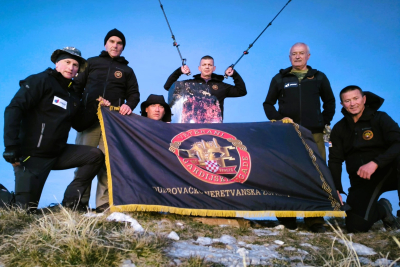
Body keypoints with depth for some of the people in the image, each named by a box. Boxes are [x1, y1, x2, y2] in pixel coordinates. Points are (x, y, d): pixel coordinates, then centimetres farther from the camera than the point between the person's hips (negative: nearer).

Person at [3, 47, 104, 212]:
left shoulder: (73, 94, 11)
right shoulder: (40, 81, -8)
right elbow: (14, 110, -18)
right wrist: (11, 146, -26)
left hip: (58, 153, 6)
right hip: (32, 154, -6)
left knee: (95, 155, -8)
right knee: (26, 207, -10)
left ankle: (71, 199, -2)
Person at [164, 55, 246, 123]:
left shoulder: (221, 86, 19)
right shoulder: (190, 83, 16)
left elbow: (242, 91, 18)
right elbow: (168, 86, 16)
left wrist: (234, 75, 12)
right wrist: (179, 72, 8)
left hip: (214, 123, 1)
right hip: (192, 122, -1)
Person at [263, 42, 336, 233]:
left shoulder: (319, 78, 14)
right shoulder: (280, 79, 12)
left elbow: (329, 102, 21)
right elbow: (268, 103, 14)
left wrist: (324, 122, 9)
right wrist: (278, 119, -2)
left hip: (314, 134, 1)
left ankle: (315, 219, 2)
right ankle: (287, 218, 7)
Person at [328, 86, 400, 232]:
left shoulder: (380, 119, -2)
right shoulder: (339, 129, 8)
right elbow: (335, 161, 7)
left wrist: (375, 163, -32)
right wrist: (336, 189, -5)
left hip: (388, 173, -2)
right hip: (362, 181, 3)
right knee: (356, 225, -18)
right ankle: (382, 209, 16)